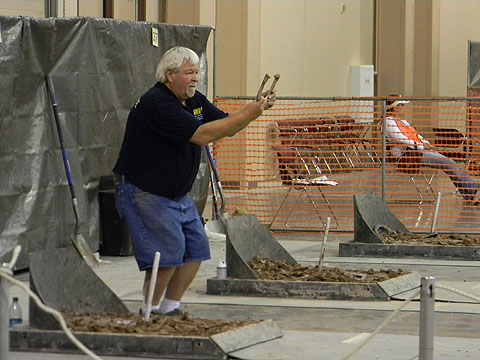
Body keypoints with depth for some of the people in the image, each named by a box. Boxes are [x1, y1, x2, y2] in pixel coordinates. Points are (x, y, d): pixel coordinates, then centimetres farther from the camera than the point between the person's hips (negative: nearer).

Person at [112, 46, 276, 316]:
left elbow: (227, 126, 9)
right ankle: (151, 311, 0)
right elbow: (201, 135, -30)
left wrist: (257, 109, -10)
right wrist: (249, 113, -29)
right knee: (169, 251, -15)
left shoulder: (195, 101, 8)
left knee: (197, 248, 5)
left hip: (177, 193, 10)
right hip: (144, 191, -10)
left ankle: (170, 306, 14)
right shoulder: (156, 104, -23)